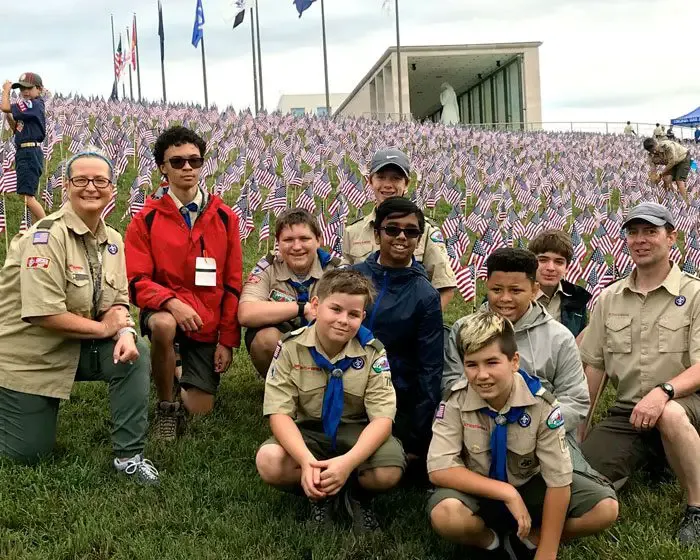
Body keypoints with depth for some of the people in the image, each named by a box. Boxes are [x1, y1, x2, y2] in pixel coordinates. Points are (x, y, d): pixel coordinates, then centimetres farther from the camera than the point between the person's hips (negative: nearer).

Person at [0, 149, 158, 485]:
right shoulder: (46, 236, -22)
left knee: (136, 355, -21)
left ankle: (129, 456, -10)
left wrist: (125, 332, -20)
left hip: (78, 349, 6)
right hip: (28, 354, -6)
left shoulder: (112, 241, 0)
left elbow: (118, 303, 3)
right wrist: (104, 328, -19)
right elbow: (44, 314, -28)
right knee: (27, 453, 0)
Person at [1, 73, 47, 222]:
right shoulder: (30, 107, 18)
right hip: (24, 153, 11)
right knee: (29, 197, 14)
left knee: (27, 197, -17)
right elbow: (16, 129, 22)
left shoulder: (34, 104, -12)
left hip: (30, 153, -11)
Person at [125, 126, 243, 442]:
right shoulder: (146, 220, -4)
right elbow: (138, 282, -10)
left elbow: (233, 283, 2)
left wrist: (227, 339, -3)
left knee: (200, 412, 0)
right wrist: (171, 302, -30)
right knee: (163, 325, -40)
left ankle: (186, 382, 38)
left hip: (208, 321, 2)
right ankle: (166, 405, -12)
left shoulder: (224, 217, 1)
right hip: (164, 310, -2)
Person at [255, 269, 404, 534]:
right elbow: (279, 413, -17)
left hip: (356, 432, 0)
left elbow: (382, 418, -18)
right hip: (308, 432, 1)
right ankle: (322, 492, -2)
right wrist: (306, 460, -36)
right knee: (269, 462, -31)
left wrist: (348, 462, -36)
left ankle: (357, 492, 5)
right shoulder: (290, 347, -13)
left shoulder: (372, 352, -13)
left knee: (390, 472, -31)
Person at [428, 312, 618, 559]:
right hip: (479, 492, -1)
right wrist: (506, 493, -32)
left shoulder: (541, 405, -20)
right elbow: (439, 470, -26)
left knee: (606, 508, -18)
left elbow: (558, 481, -18)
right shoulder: (456, 402, -20)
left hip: (529, 486, 1)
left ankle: (528, 540, -1)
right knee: (444, 514, -36)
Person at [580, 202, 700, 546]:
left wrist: (663, 391, -31)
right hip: (627, 413, 4)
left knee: (669, 415, -41)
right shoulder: (610, 298, 10)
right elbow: (593, 366, 13)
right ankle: (643, 462, 17)